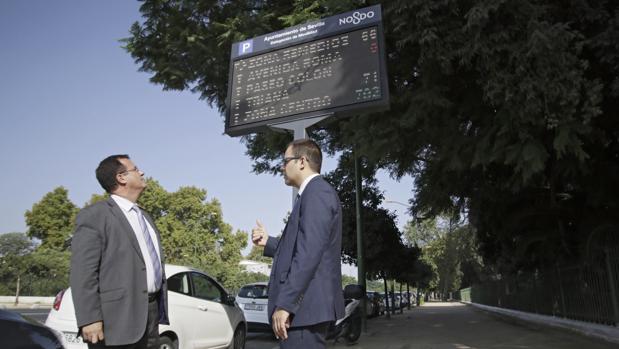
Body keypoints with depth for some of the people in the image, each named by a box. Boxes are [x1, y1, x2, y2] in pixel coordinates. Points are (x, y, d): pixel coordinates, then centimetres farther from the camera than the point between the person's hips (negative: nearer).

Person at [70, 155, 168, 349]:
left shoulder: (144, 217, 20)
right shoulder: (94, 216, -5)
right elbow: (83, 272, -13)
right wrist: (89, 319, -19)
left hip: (150, 315, 8)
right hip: (117, 317, -7)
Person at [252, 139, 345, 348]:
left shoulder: (317, 192, -12)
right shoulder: (313, 194, 19)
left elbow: (309, 252, -22)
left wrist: (285, 303, -22)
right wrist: (268, 242, 14)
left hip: (305, 306, -10)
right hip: (303, 304, 10)